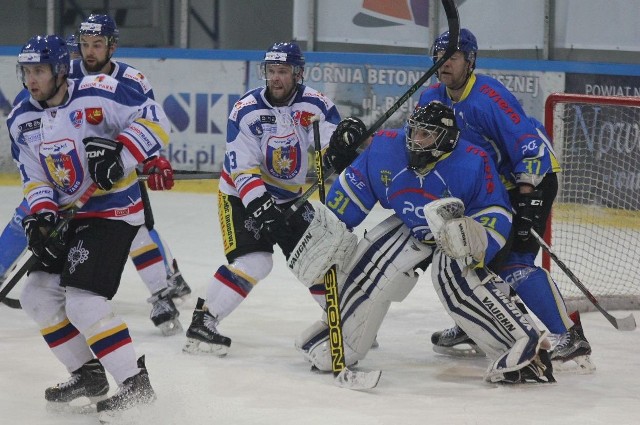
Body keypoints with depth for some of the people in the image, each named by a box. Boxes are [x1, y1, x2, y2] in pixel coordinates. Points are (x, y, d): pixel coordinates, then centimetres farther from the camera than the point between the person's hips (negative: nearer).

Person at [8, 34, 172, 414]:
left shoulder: (99, 94, -17)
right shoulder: (22, 122, 4)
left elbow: (155, 120, -18)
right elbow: (34, 178, 5)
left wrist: (120, 152, -30)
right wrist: (42, 215, -13)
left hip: (113, 211, -8)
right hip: (68, 216, 8)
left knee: (84, 301, -18)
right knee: (38, 294, 6)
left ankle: (136, 383, -9)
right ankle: (89, 375, 18)